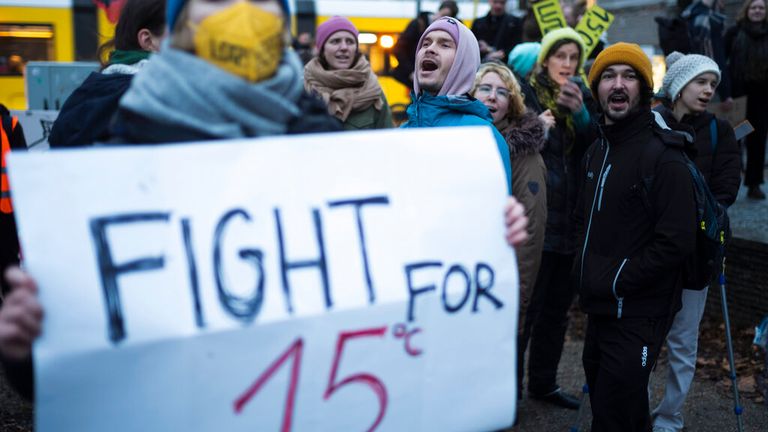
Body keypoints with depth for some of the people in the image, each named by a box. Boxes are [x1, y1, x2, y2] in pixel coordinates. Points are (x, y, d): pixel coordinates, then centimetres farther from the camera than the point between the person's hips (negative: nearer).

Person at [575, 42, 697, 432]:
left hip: (638, 314, -8)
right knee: (601, 396, 21)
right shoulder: (596, 151, 12)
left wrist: (616, 280, -17)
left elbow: (677, 242, -22)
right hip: (599, 308, 8)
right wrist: (585, 268, 7)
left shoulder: (663, 157, -15)